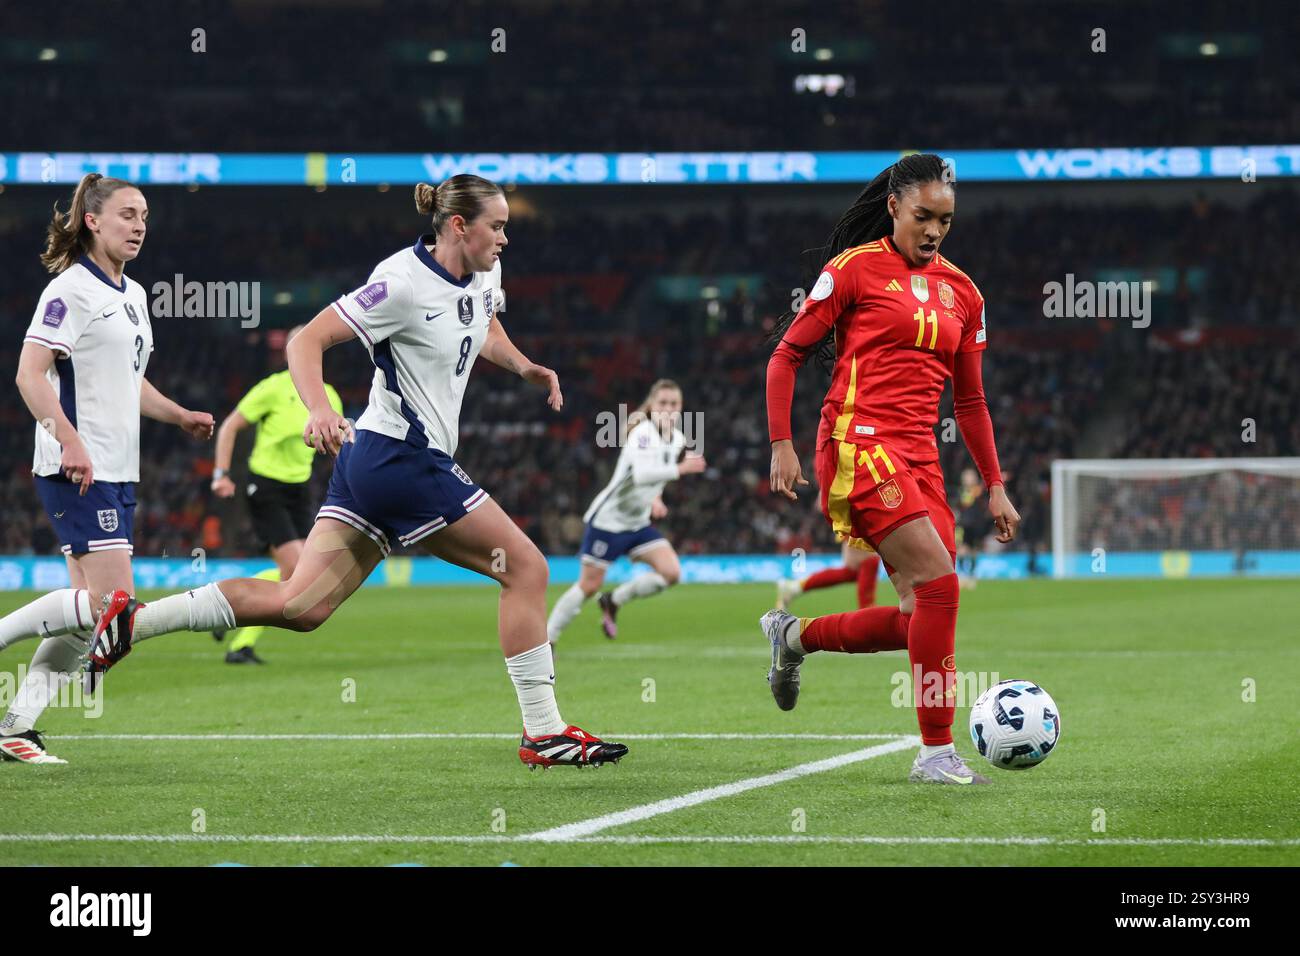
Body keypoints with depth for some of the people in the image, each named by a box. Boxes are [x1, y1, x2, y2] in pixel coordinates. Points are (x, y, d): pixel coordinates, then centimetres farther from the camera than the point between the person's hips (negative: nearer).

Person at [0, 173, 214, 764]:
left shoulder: (133, 295, 18)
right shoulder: (71, 289, -9)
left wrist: (180, 416, 17)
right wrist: (69, 440, -29)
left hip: (117, 472, 9)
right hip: (77, 471, -9)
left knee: (91, 611, 5)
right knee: (111, 600, -18)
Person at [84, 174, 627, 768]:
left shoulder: (483, 274, 10)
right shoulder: (404, 282, -17)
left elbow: (485, 329, 34)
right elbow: (307, 341, -17)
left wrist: (523, 366, 14)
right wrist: (319, 410, -34)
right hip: (403, 458, -9)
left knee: (299, 605, 3)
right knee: (526, 568, -3)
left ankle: (134, 620, 1)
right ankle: (543, 732, 3)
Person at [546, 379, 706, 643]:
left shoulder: (677, 439, 3)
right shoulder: (643, 433, -21)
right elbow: (641, 474, -39)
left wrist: (655, 500, 7)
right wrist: (680, 469, -42)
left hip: (638, 523, 7)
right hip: (608, 519, -7)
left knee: (671, 572, -10)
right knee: (589, 585, -4)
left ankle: (613, 601, 8)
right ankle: (546, 638, 11)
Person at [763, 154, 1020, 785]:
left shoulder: (960, 291, 15)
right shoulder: (854, 268, -2)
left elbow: (970, 398, 22)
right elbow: (786, 355, 1)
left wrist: (994, 486, 17)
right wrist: (781, 444, -7)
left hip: (920, 457, 7)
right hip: (859, 444, -7)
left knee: (922, 620, -1)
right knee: (940, 583, -20)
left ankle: (795, 637, 25)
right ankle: (936, 753, -14)